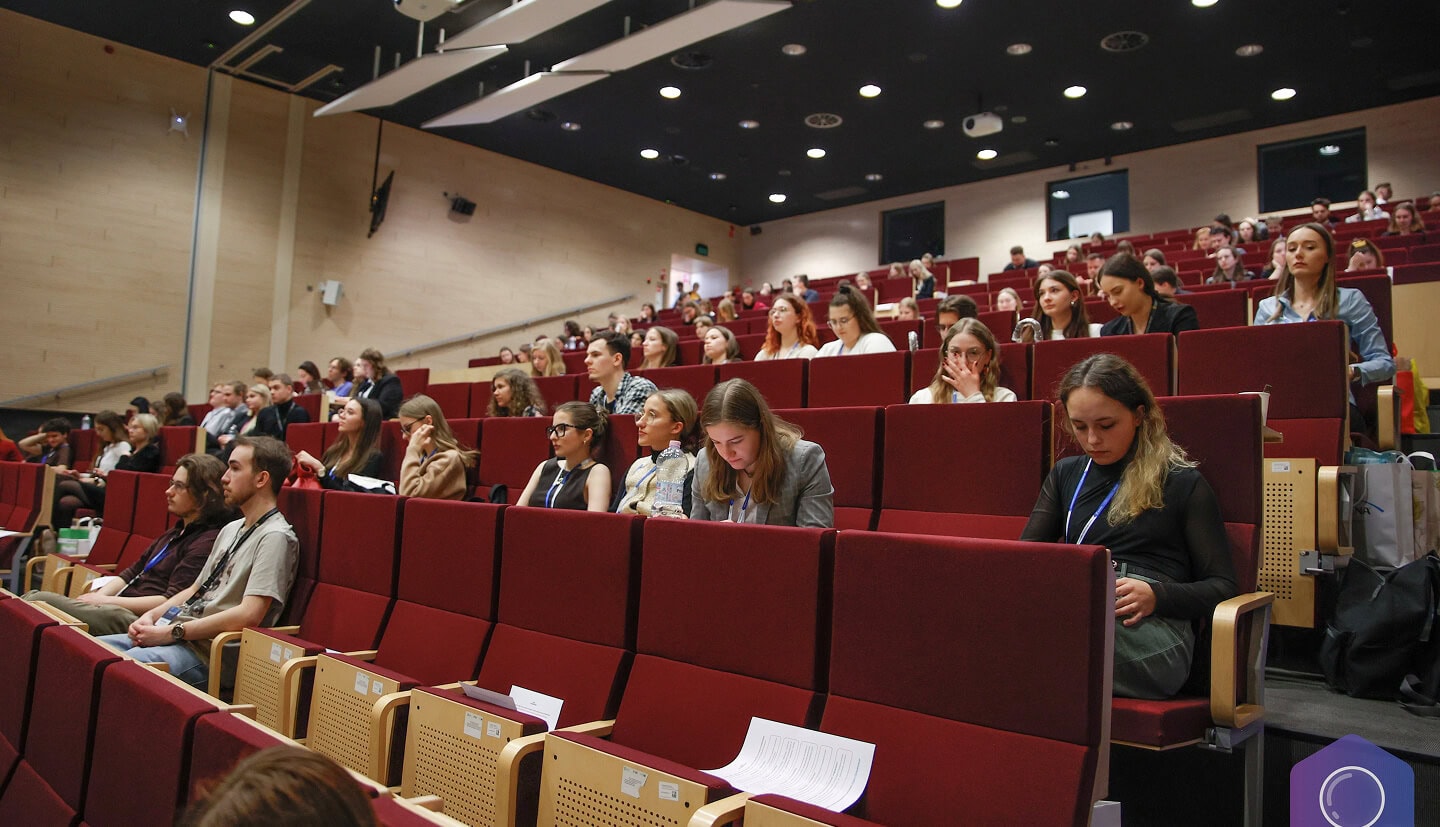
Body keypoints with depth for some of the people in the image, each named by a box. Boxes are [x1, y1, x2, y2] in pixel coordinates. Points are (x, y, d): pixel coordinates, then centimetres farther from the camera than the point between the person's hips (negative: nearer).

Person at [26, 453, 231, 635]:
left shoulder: (208, 541, -13)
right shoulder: (177, 531, 19)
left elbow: (171, 602, -19)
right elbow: (133, 571, 18)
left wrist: (105, 601, -14)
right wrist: (98, 596, -1)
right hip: (122, 609, 9)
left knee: (41, 601, -18)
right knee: (34, 598, 0)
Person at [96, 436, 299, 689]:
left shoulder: (275, 537, -13)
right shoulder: (231, 530, 19)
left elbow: (249, 614, -22)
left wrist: (172, 632, -16)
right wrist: (151, 616, 6)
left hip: (209, 653, -9)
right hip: (182, 637, 9)